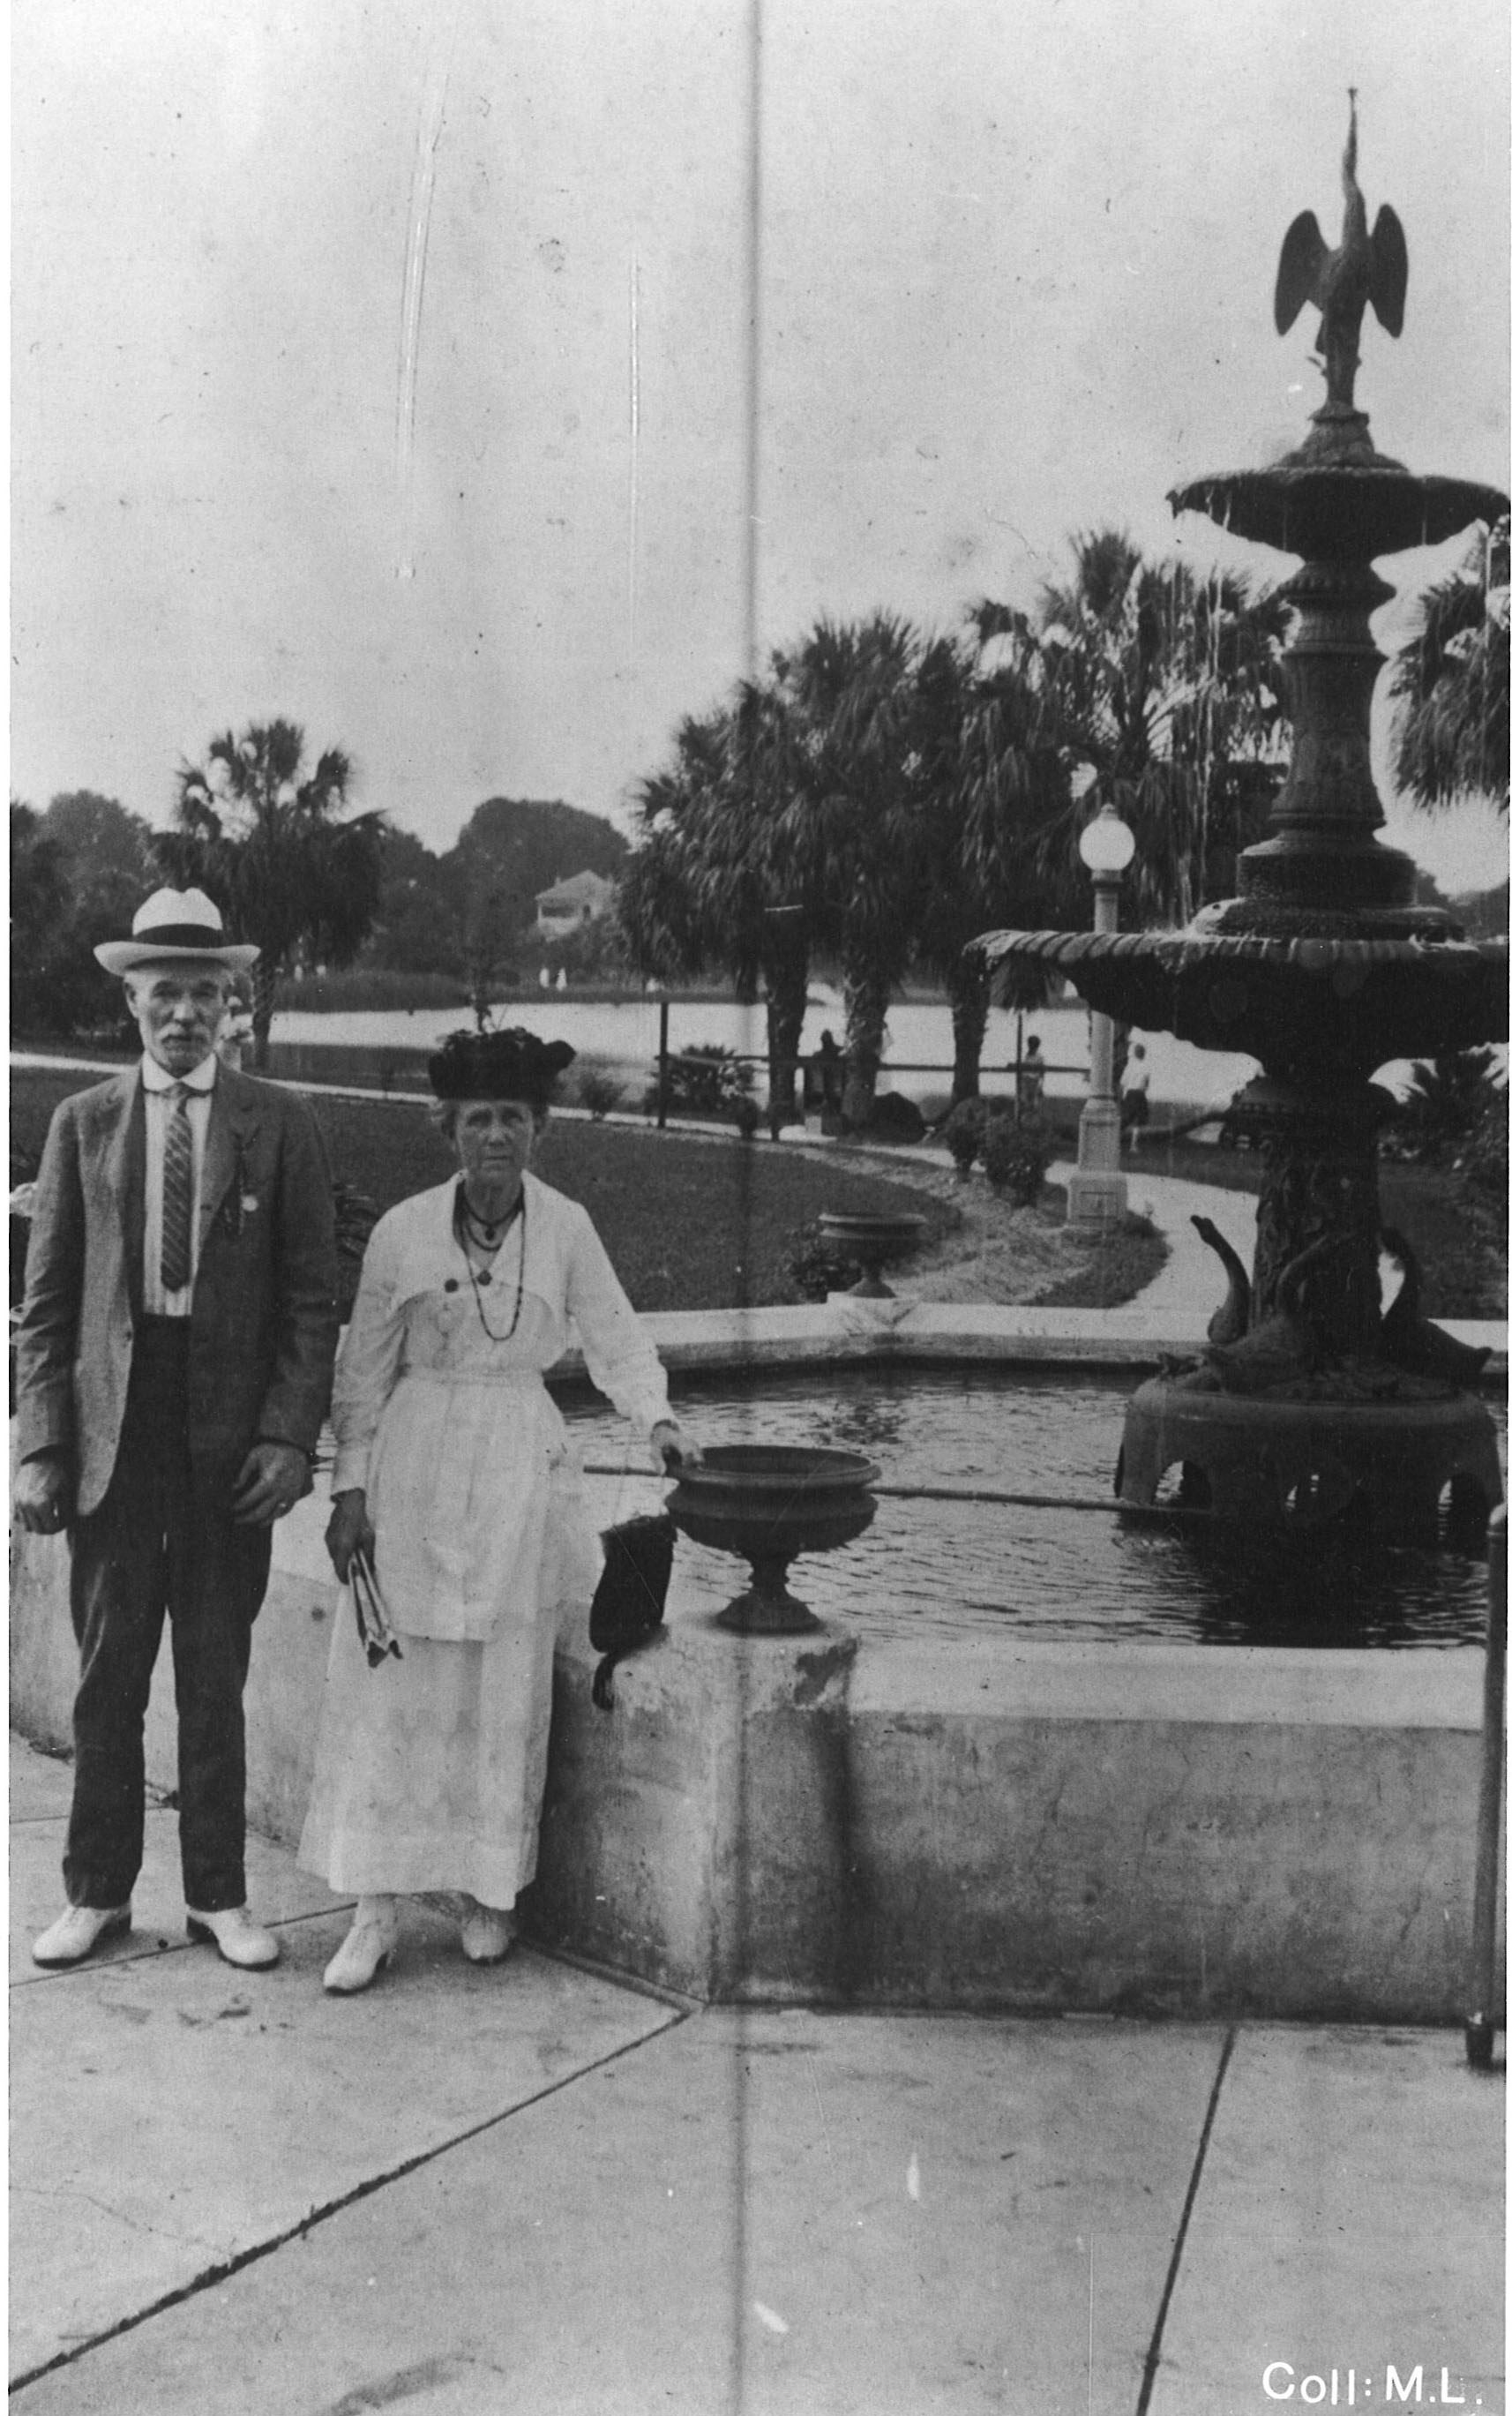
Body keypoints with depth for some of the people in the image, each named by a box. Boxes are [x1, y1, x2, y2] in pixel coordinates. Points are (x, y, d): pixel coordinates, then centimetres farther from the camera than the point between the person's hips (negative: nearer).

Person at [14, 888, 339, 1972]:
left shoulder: (280, 1123, 2)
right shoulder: (84, 1122, 6)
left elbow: (313, 1297, 1)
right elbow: (47, 1301, 5)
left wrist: (289, 1436, -8)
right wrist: (41, 1446, -3)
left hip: (231, 1437, -1)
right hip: (113, 1430, 1)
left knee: (216, 1675, 8)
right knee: (108, 1673, 7)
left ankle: (219, 1895, 20)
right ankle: (99, 1892, 21)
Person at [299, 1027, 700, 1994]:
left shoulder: (566, 1227, 0)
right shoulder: (403, 1231, -2)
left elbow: (616, 1338, 10)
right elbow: (364, 1368, 3)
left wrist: (658, 1415, -6)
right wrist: (350, 1489, -1)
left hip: (520, 1470, 1)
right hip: (416, 1464, 0)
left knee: (505, 1689, 5)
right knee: (393, 1687, -2)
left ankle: (488, 1890, 22)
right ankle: (378, 1907, 8)